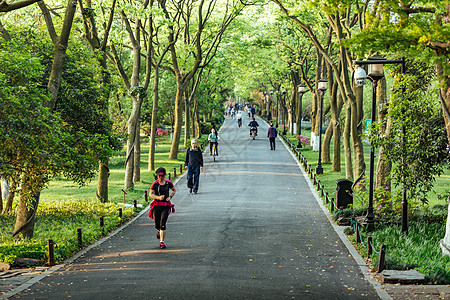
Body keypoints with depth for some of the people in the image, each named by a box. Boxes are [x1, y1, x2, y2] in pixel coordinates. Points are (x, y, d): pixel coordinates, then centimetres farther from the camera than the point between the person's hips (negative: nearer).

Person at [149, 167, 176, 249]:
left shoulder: (168, 183, 2)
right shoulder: (155, 184, -4)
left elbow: (174, 190, 18)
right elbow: (151, 194, -3)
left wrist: (170, 197, 1)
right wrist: (158, 197, -20)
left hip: (166, 206, 0)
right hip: (157, 206, 0)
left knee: (163, 224, -12)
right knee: (157, 225, 7)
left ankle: (162, 242, -8)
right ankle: (159, 231, 45)